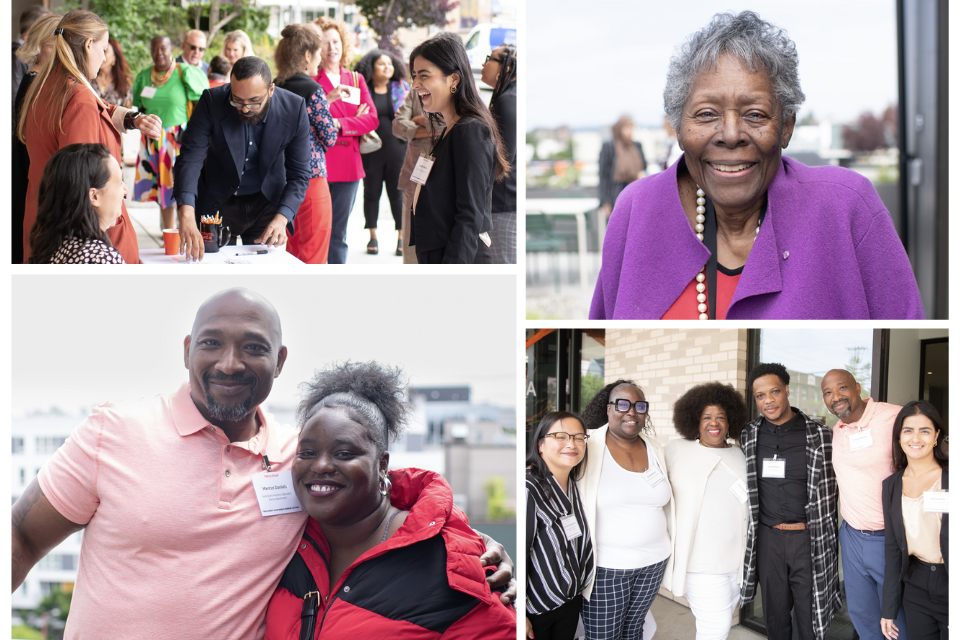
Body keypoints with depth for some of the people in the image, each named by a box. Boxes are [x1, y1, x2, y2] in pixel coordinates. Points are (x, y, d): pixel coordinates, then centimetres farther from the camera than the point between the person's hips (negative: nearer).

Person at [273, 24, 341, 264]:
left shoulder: (277, 88, 7)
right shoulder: (312, 89, -14)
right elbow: (329, 138, -9)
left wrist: (327, 100, 20)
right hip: (311, 178, -8)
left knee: (292, 254, 18)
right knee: (313, 259, -1)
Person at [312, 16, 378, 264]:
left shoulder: (356, 80, 14)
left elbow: (372, 119, 2)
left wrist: (339, 124, -13)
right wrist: (354, 121, -9)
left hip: (348, 166, 4)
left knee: (338, 234, 9)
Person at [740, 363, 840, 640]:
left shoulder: (818, 434, -5)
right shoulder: (749, 436, 5)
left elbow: (828, 490, 0)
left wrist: (825, 540, -2)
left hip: (807, 537, -3)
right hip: (767, 537, 3)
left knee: (809, 617, 2)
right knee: (774, 616, 12)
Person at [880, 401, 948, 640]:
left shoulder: (951, 478, -7)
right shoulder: (892, 485, 7)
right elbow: (893, 548, 11)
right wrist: (888, 609, 10)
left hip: (950, 585, -4)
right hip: (916, 589, 4)